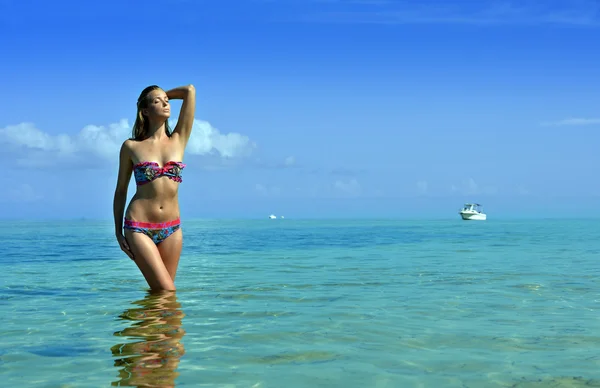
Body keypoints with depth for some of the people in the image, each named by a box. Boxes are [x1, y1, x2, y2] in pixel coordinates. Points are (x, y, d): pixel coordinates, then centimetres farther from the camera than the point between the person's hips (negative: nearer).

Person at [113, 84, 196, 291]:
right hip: (139, 227, -3)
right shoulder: (131, 147, 2)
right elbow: (121, 190, 9)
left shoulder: (178, 140, 7)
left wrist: (166, 94, 20)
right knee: (166, 292, -9)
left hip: (171, 228, 3)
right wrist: (118, 231, 6)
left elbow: (189, 90, 5)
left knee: (162, 292, 5)